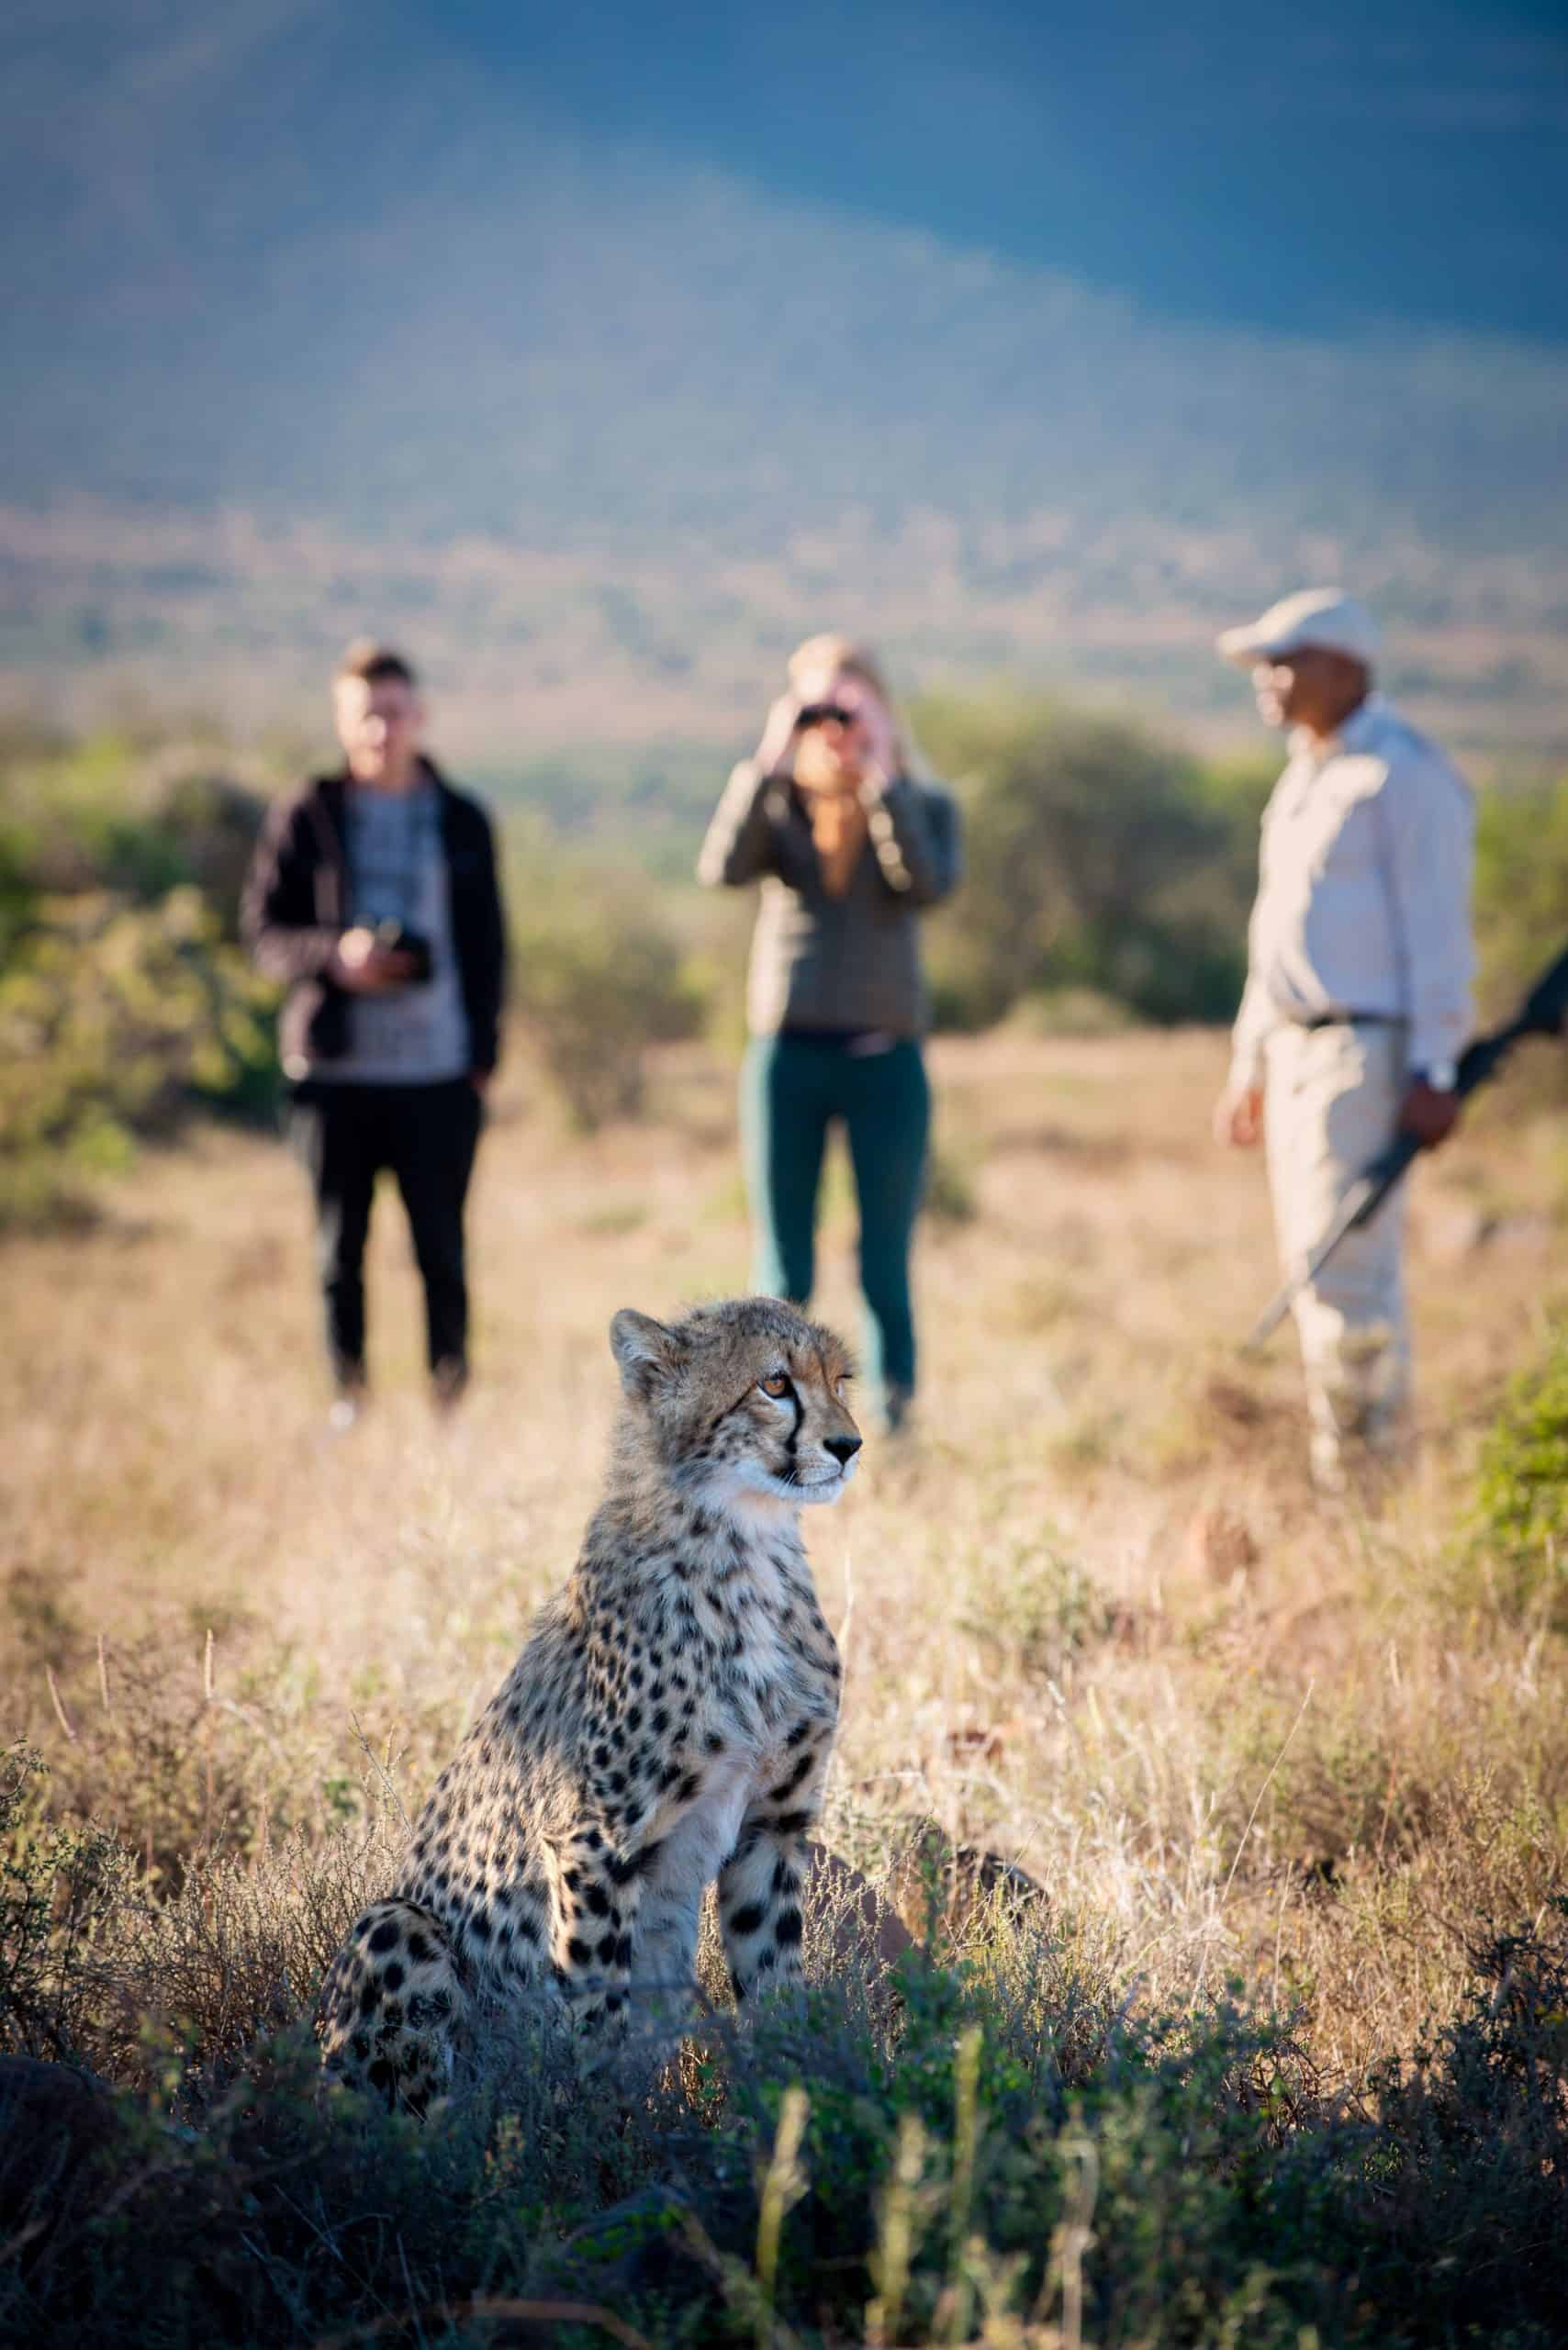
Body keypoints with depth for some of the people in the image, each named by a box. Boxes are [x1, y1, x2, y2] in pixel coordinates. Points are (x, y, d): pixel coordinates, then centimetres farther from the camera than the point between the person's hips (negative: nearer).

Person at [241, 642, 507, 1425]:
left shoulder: (462, 821, 9)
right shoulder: (306, 817, 4)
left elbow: (486, 945, 11)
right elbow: (262, 927, 3)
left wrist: (483, 1054, 3)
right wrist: (333, 955, -16)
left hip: (439, 1072, 0)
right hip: (334, 1068, 0)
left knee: (441, 1249, 1)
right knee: (340, 1249, 5)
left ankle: (451, 1403, 8)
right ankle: (348, 1403, 14)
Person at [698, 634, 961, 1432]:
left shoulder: (921, 807, 5)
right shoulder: (773, 806, 7)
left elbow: (928, 884, -16)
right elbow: (722, 867, -14)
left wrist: (882, 774, -16)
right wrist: (769, 762, -17)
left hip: (886, 1059, -1)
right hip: (786, 1056, 1)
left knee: (885, 1271, 0)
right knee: (782, 1276, 3)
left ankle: (892, 1431, 5)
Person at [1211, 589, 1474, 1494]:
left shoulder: (1403, 775, -10)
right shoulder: (1305, 780, 19)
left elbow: (1437, 932, -15)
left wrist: (1434, 1071, -20)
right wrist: (1251, 1062, 22)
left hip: (1367, 1052, -9)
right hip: (1298, 1048, 9)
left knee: (1347, 1264, -12)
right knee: (1319, 1261, 10)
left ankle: (1370, 1473, -5)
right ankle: (1343, 1473, 16)